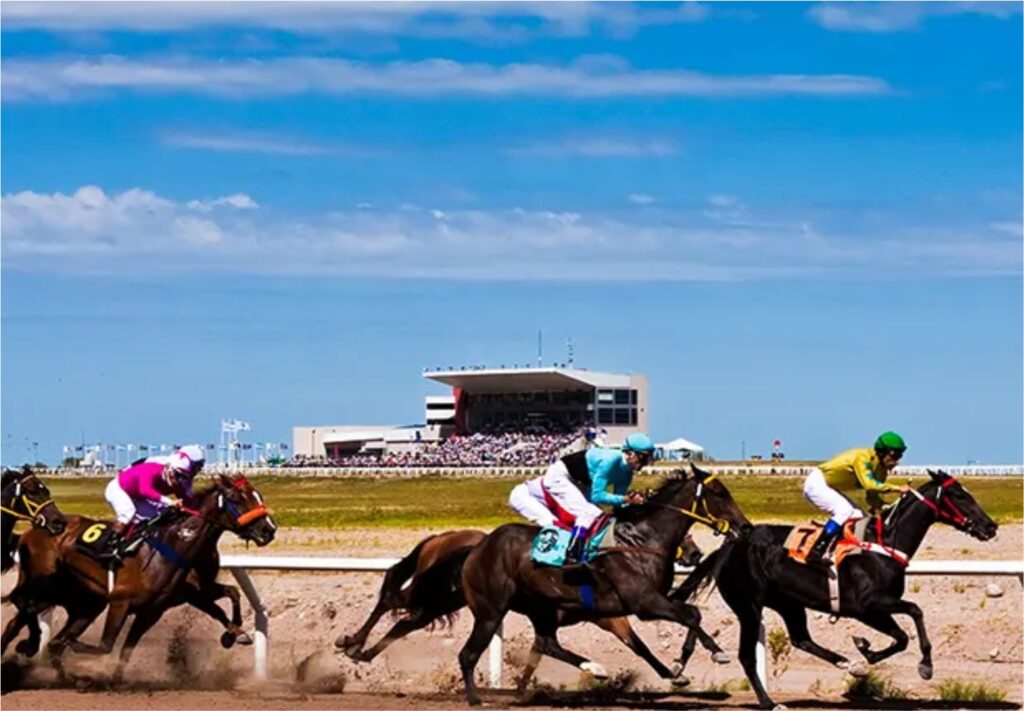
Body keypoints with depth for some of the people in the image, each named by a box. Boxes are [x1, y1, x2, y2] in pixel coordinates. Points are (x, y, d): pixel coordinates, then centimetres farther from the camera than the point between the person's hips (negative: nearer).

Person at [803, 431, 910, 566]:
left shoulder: (881, 470, 2)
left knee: (858, 517, 4)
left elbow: (872, 497, 6)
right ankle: (816, 553, -32)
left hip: (831, 488, 10)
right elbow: (869, 484, -40)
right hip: (816, 483, -10)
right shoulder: (863, 457, -26)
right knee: (844, 510, -28)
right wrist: (896, 488, -38)